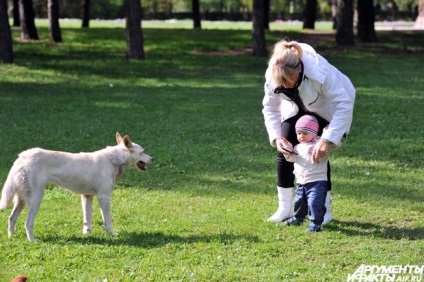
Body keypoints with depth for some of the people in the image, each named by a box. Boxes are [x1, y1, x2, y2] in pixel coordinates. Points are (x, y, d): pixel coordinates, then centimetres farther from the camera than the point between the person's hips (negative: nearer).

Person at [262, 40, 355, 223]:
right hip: (297, 107, 4)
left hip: (327, 108, -4)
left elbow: (344, 105, -40)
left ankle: (325, 210, 0)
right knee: (284, 150, -5)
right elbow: (270, 108, -13)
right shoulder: (272, 76, -30)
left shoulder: (319, 72, -43)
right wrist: (276, 137, -27)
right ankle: (285, 208, 8)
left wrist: (327, 140, -46)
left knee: (318, 153, -15)